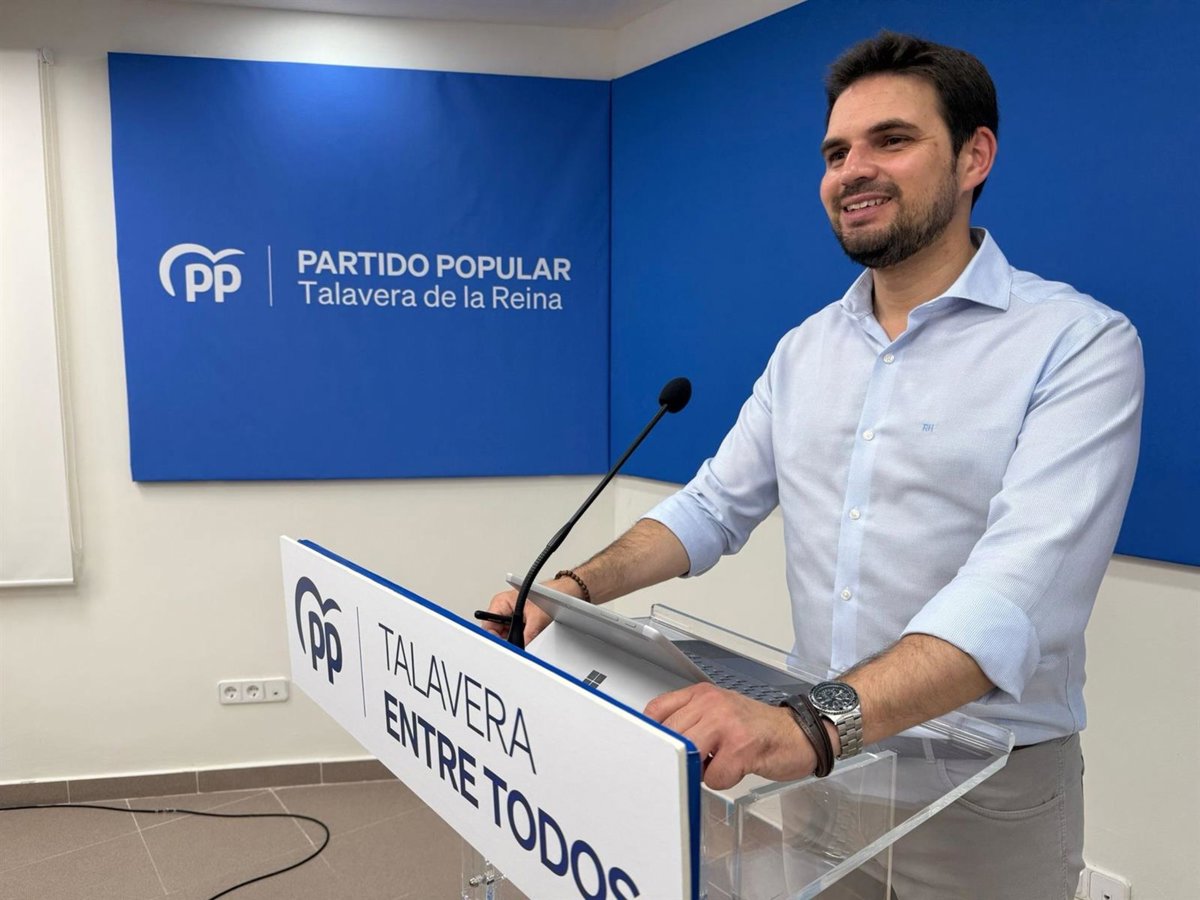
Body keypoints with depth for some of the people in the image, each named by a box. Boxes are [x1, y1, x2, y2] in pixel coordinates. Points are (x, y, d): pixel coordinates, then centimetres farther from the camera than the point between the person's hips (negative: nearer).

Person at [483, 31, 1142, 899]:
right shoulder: (803, 350, 4)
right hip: (823, 758, 5)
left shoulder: (1079, 343, -16)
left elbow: (1020, 583, -28)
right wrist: (575, 587, -9)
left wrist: (816, 723, -42)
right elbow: (714, 506, 7)